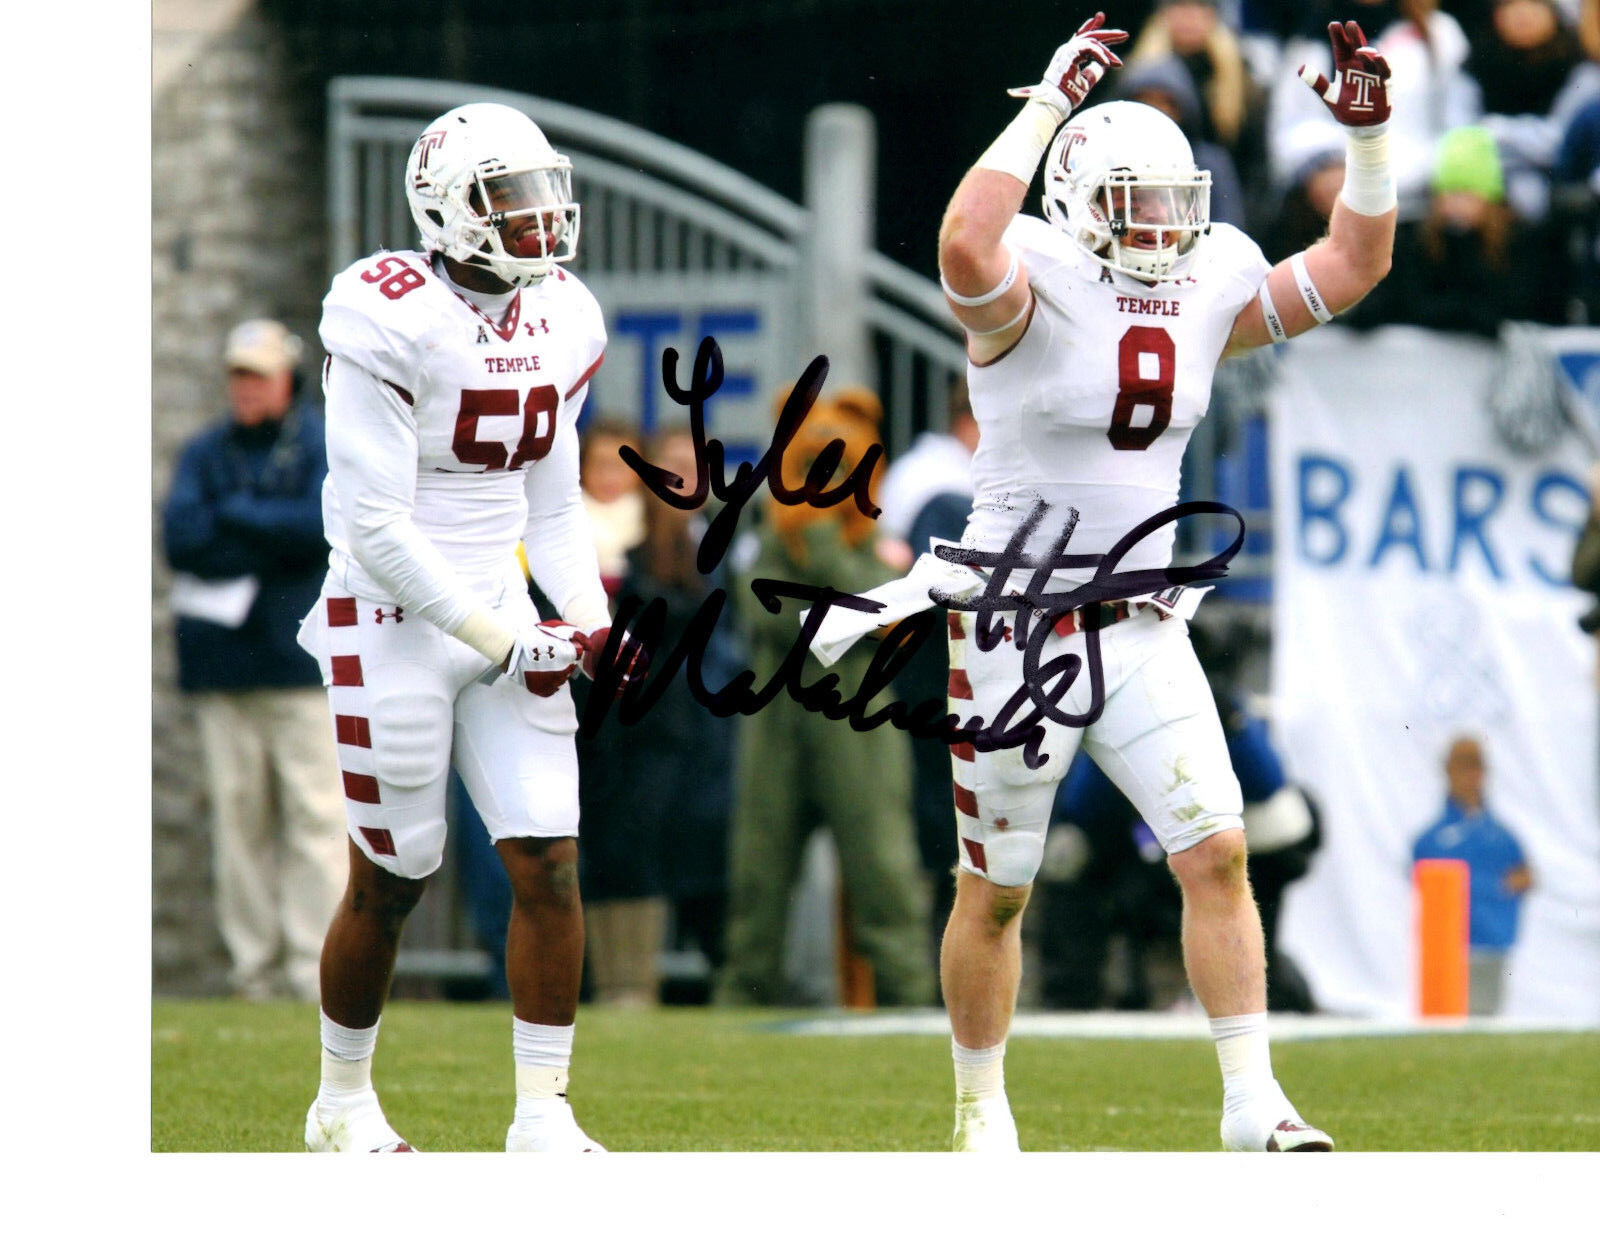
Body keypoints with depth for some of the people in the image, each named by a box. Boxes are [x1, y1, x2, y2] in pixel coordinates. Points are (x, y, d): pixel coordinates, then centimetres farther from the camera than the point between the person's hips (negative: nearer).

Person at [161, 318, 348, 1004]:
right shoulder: (205, 453, 15)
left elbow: (324, 526, -11)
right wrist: (274, 537, -8)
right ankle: (254, 966, 3)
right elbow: (181, 536, 0)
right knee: (239, 814, 1)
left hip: (303, 658, -3)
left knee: (315, 813, -8)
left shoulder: (328, 446, 6)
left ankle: (317, 966, -10)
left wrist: (233, 514, -5)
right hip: (222, 658, 3)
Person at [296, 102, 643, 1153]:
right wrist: (506, 644, -17)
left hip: (501, 616, 6)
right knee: (392, 884, 4)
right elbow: (373, 524, -19)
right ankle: (343, 1103, 24)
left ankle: (543, 1116, 3)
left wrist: (591, 624, -1)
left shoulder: (561, 320, 6)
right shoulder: (389, 324, -17)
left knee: (551, 861, -3)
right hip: (394, 622, -6)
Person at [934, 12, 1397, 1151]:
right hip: (1017, 628, -5)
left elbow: (1352, 266, 12)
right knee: (996, 887, 7)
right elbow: (966, 245, -38)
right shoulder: (1033, 287, -15)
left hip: (1142, 629, 5)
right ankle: (982, 1110, 24)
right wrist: (1050, 104, -36)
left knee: (1217, 852, -8)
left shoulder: (1206, 290, 5)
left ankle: (1253, 1099, -5)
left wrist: (1369, 136, -2)